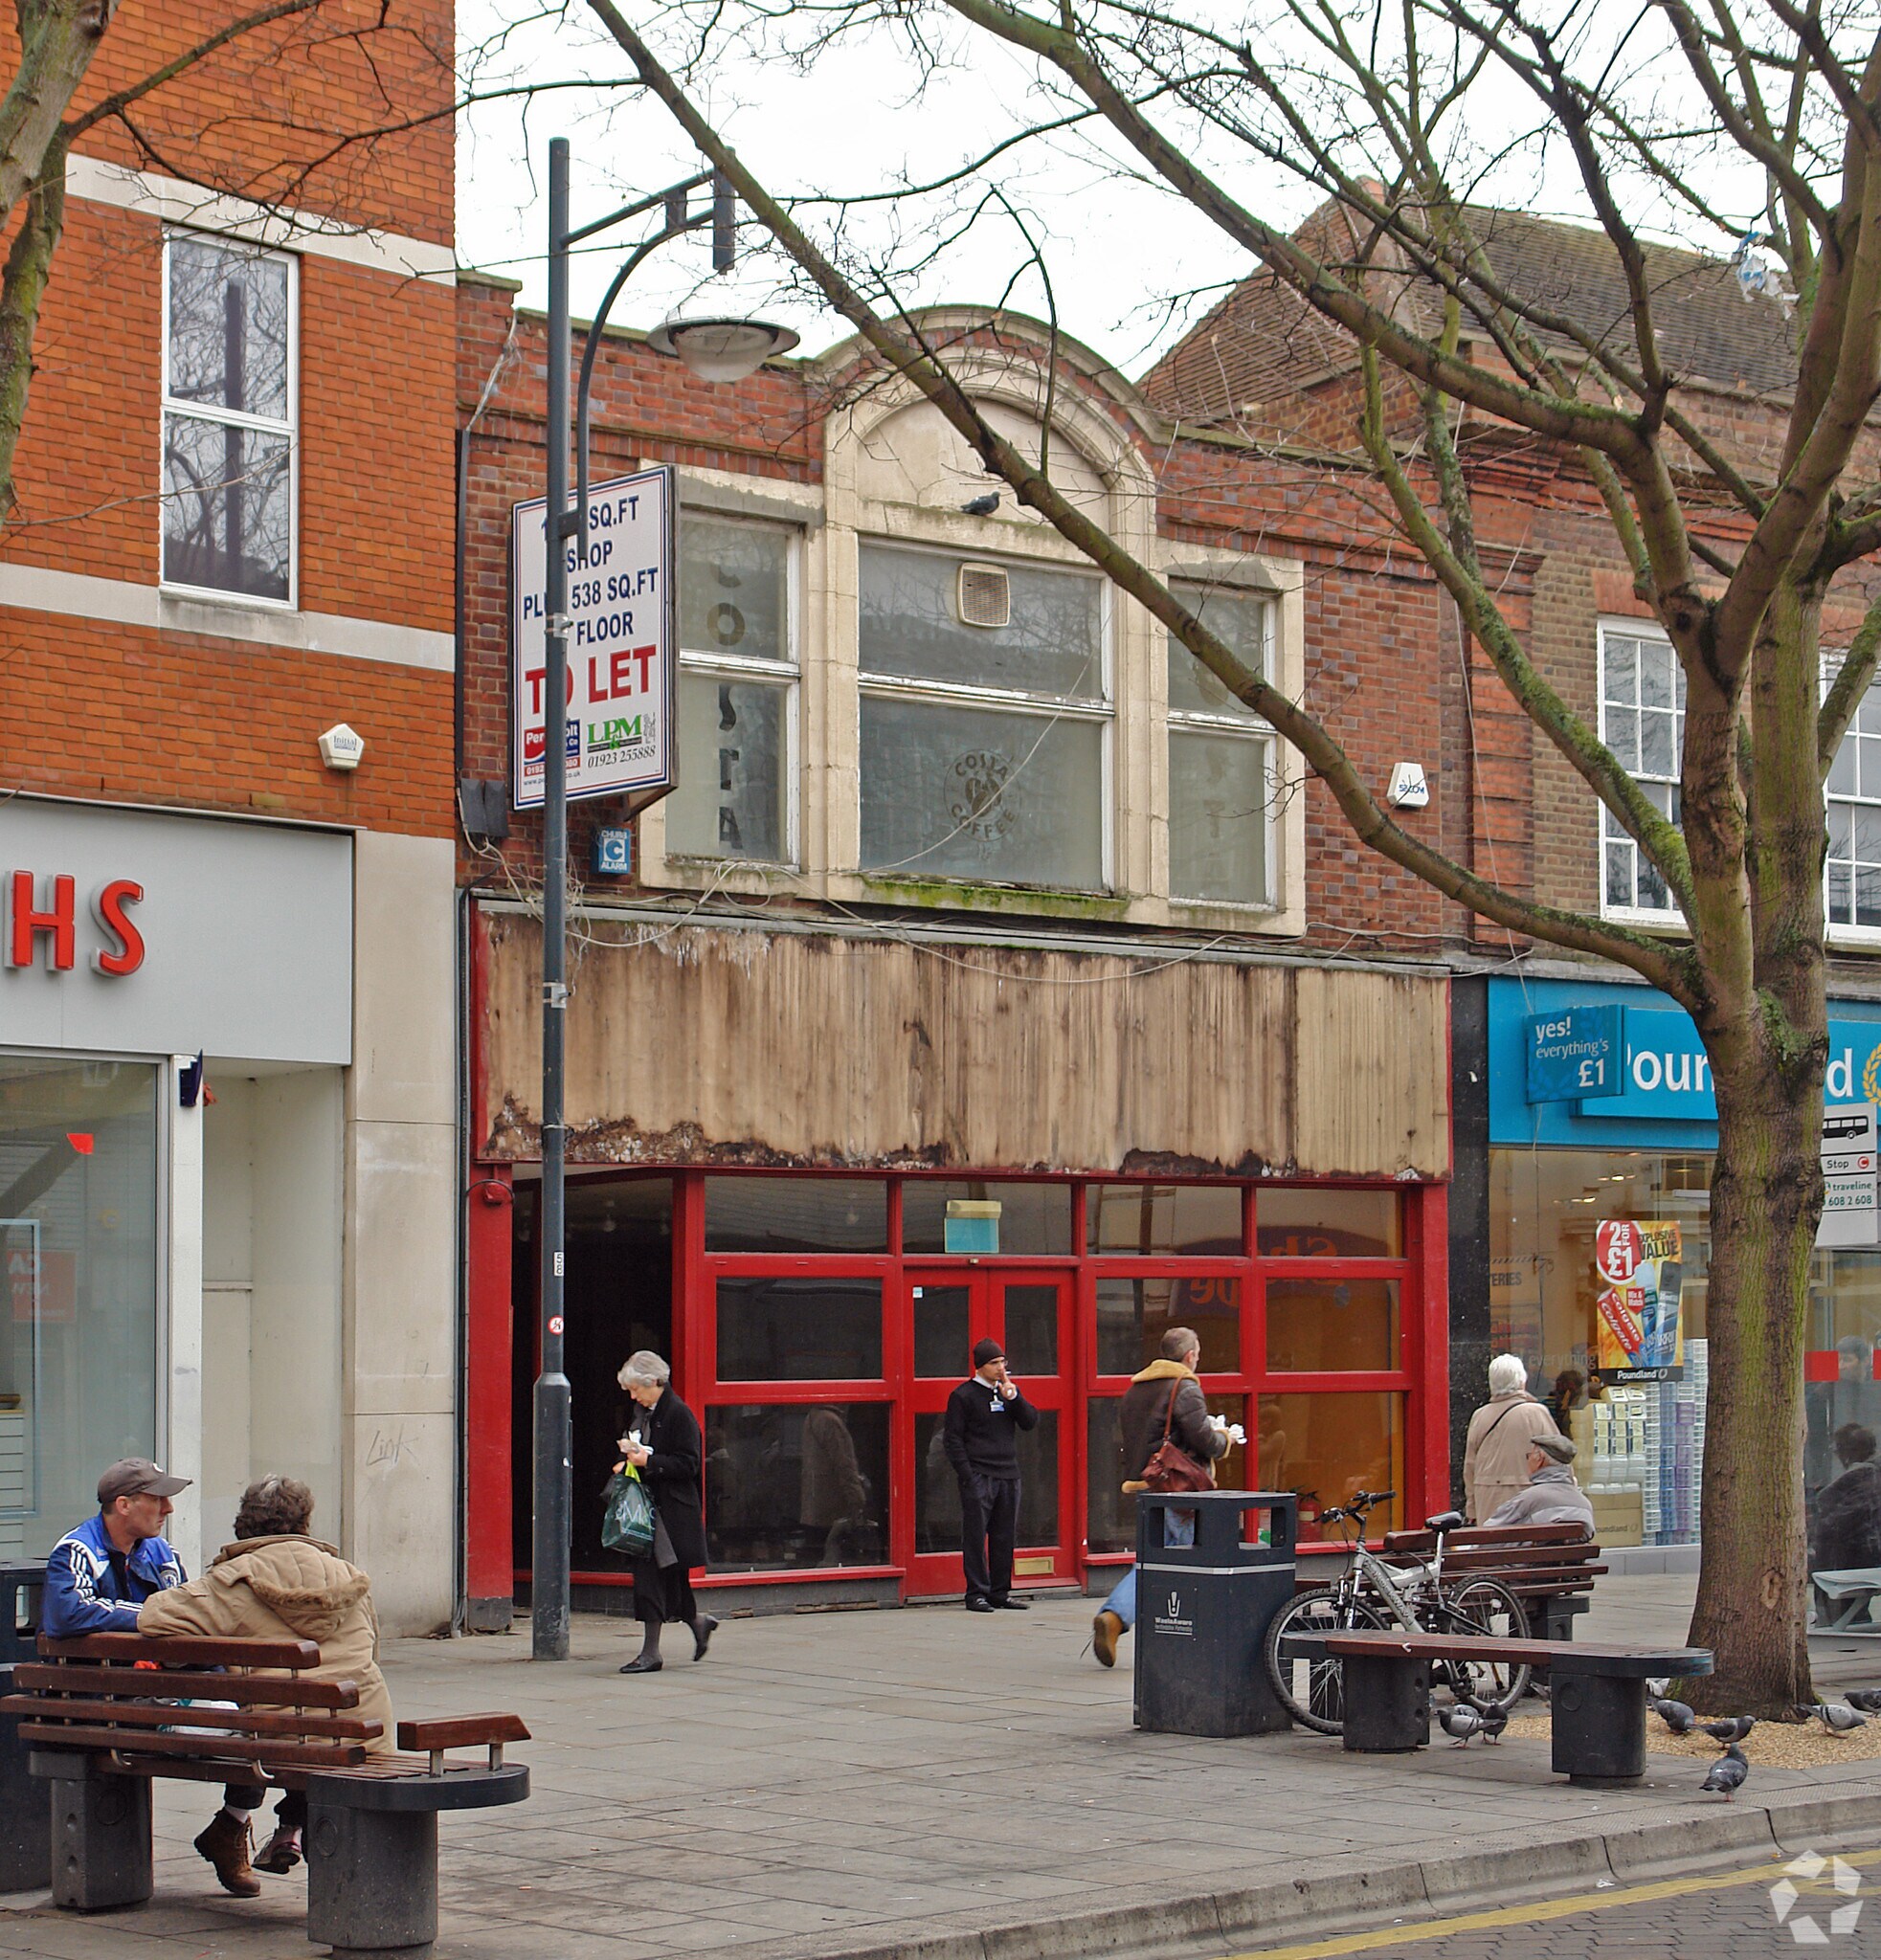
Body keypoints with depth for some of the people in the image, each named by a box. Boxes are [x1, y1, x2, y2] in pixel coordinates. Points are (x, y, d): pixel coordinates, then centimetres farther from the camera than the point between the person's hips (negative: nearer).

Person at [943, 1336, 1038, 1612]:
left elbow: (1030, 1421, 7)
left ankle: (1000, 1592, 14)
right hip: (979, 1476, -5)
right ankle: (976, 1593, -1)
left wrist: (1014, 1397, -8)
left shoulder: (1008, 1390, 14)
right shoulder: (963, 1395, -3)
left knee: (1005, 1537, 7)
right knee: (976, 1536, -5)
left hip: (1008, 1475, 5)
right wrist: (967, 1475, -11)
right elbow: (952, 1438, -4)